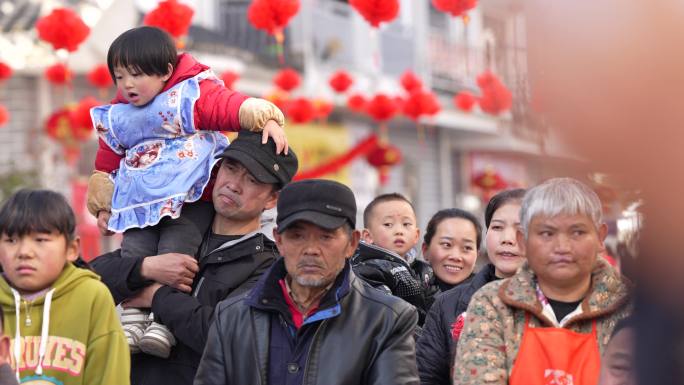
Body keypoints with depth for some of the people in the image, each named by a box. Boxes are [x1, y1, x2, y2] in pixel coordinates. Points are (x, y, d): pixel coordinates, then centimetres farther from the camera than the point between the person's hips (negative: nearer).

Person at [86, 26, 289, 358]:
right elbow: (106, 167, 23)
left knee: (175, 251, -22)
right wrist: (102, 206, 20)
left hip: (192, 200, -6)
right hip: (141, 205, 6)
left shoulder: (191, 96, -6)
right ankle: (132, 319, -11)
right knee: (133, 250, -13)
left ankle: (165, 324, -26)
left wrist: (267, 121, -36)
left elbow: (233, 107, -20)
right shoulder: (116, 119, 13)